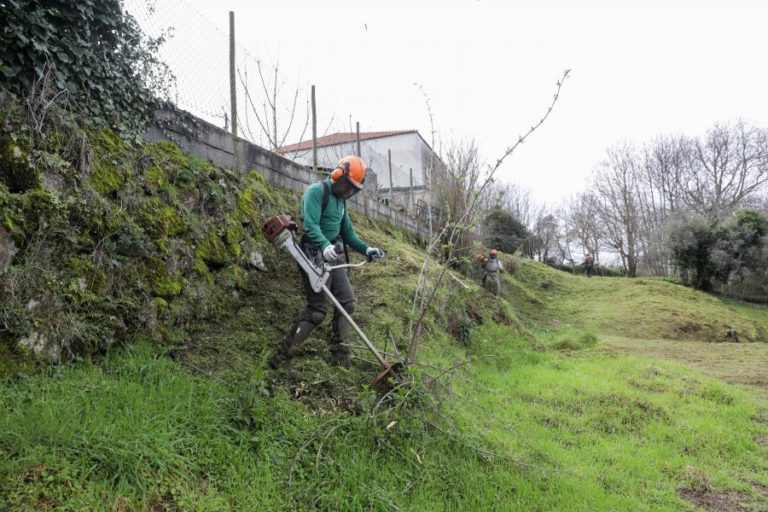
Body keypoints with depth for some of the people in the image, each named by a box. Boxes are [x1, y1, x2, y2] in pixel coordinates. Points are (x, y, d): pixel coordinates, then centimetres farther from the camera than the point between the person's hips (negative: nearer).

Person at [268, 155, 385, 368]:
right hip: (314, 256, -9)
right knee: (317, 309, -8)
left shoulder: (340, 200, 16)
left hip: (334, 256, 9)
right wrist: (325, 246, -41)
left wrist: (366, 249, 6)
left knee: (347, 303, 5)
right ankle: (283, 352, 3)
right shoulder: (316, 191, -11)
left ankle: (340, 354, 15)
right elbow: (310, 225, -24)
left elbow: (348, 232, 20)